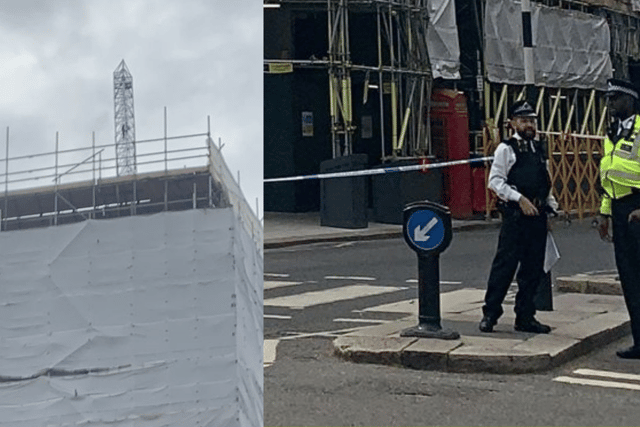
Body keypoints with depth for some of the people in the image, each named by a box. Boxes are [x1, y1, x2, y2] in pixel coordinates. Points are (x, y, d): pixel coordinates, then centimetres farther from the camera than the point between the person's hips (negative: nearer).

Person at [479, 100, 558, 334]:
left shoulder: (539, 148, 18)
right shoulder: (506, 149, -3)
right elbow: (495, 181, -9)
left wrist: (553, 208, 14)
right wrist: (520, 199, -16)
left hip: (538, 215, 7)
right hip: (515, 213, -7)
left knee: (533, 268, 8)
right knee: (505, 264, -7)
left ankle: (525, 317, 15)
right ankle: (490, 313, 2)